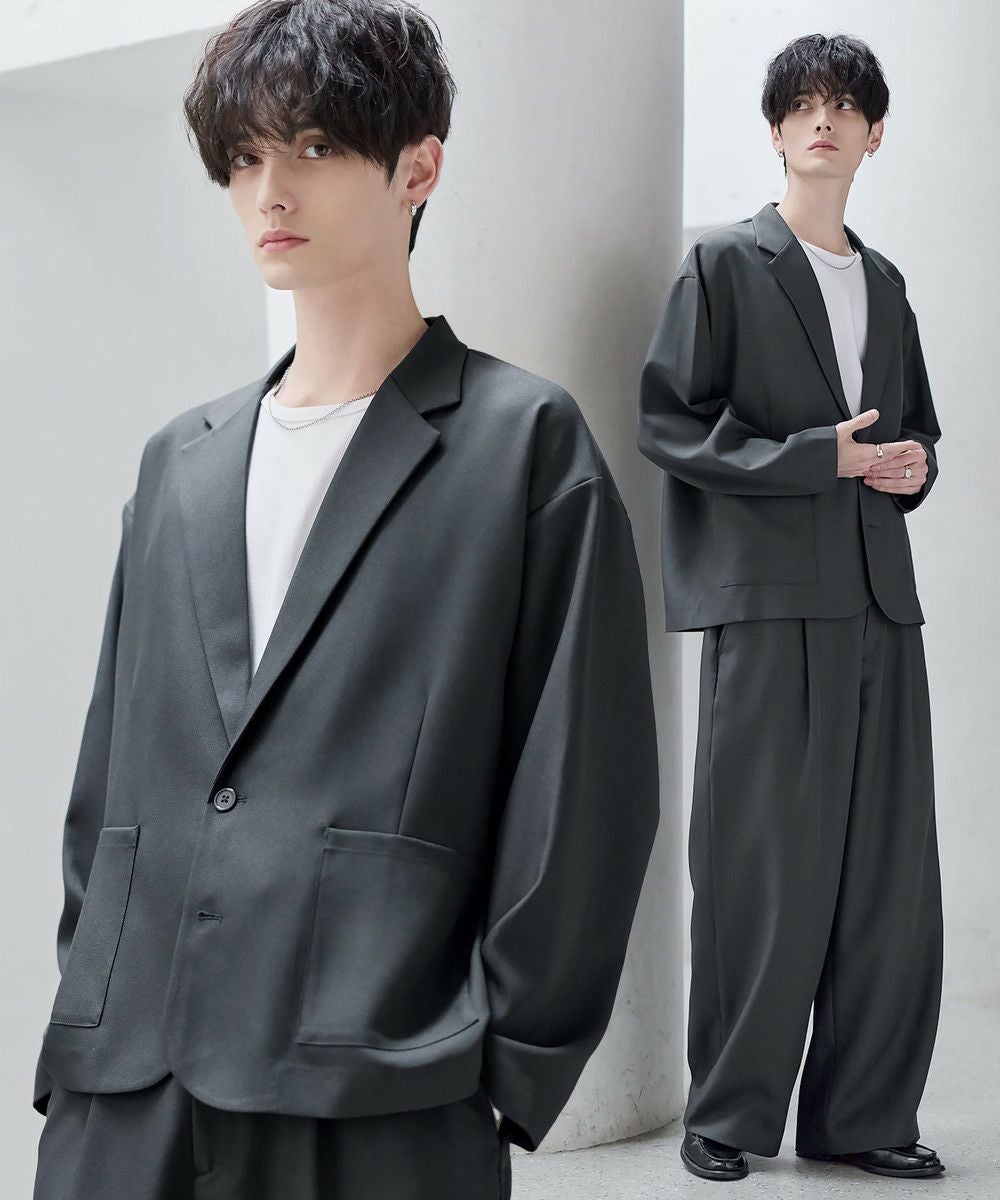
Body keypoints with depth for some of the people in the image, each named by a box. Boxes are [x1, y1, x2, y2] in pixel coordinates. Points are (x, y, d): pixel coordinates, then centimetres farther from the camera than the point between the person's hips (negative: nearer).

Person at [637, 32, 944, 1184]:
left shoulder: (884, 282, 20)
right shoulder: (723, 264, 3)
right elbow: (668, 421, -5)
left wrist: (914, 462, 4)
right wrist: (821, 456, -12)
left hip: (879, 599, 6)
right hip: (770, 600, -5)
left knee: (887, 869, 4)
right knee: (764, 869, -3)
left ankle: (862, 1115, 14)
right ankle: (728, 1115, 9)